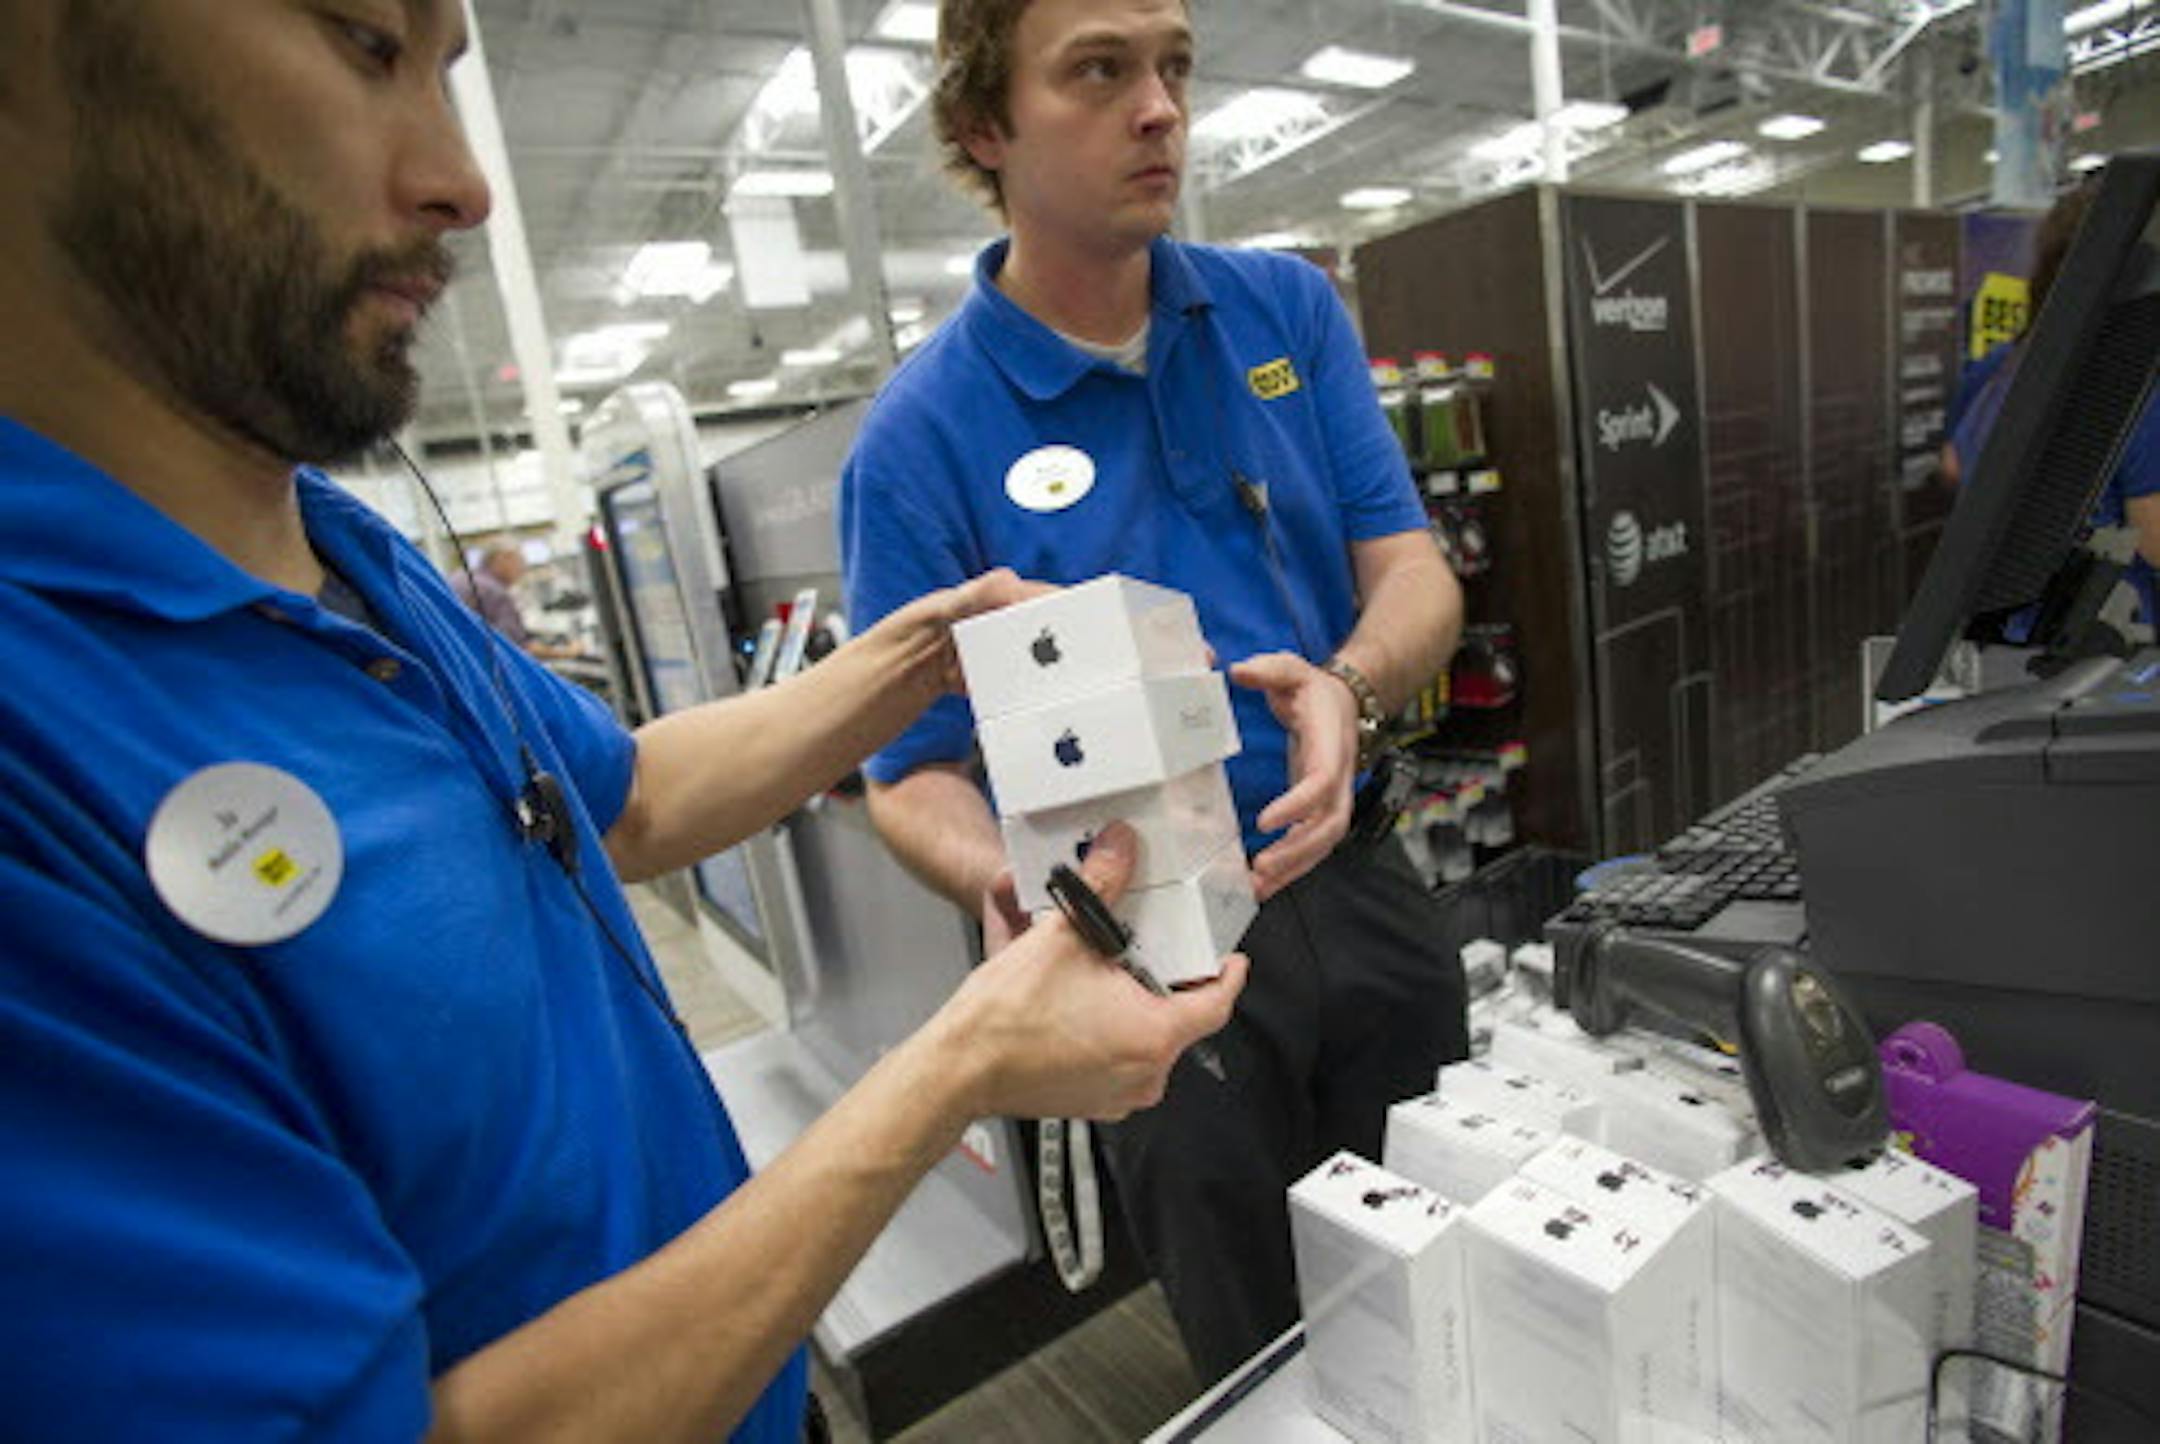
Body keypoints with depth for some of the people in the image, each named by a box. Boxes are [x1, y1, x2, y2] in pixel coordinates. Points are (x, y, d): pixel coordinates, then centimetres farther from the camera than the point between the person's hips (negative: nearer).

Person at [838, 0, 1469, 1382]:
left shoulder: (1290, 309, 2)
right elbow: (915, 772, -10)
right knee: (1273, 1374, 20)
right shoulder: (920, 436, -11)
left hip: (1362, 889, 4)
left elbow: (1415, 572, -3)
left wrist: (1350, 685, -26)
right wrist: (1009, 884, -31)